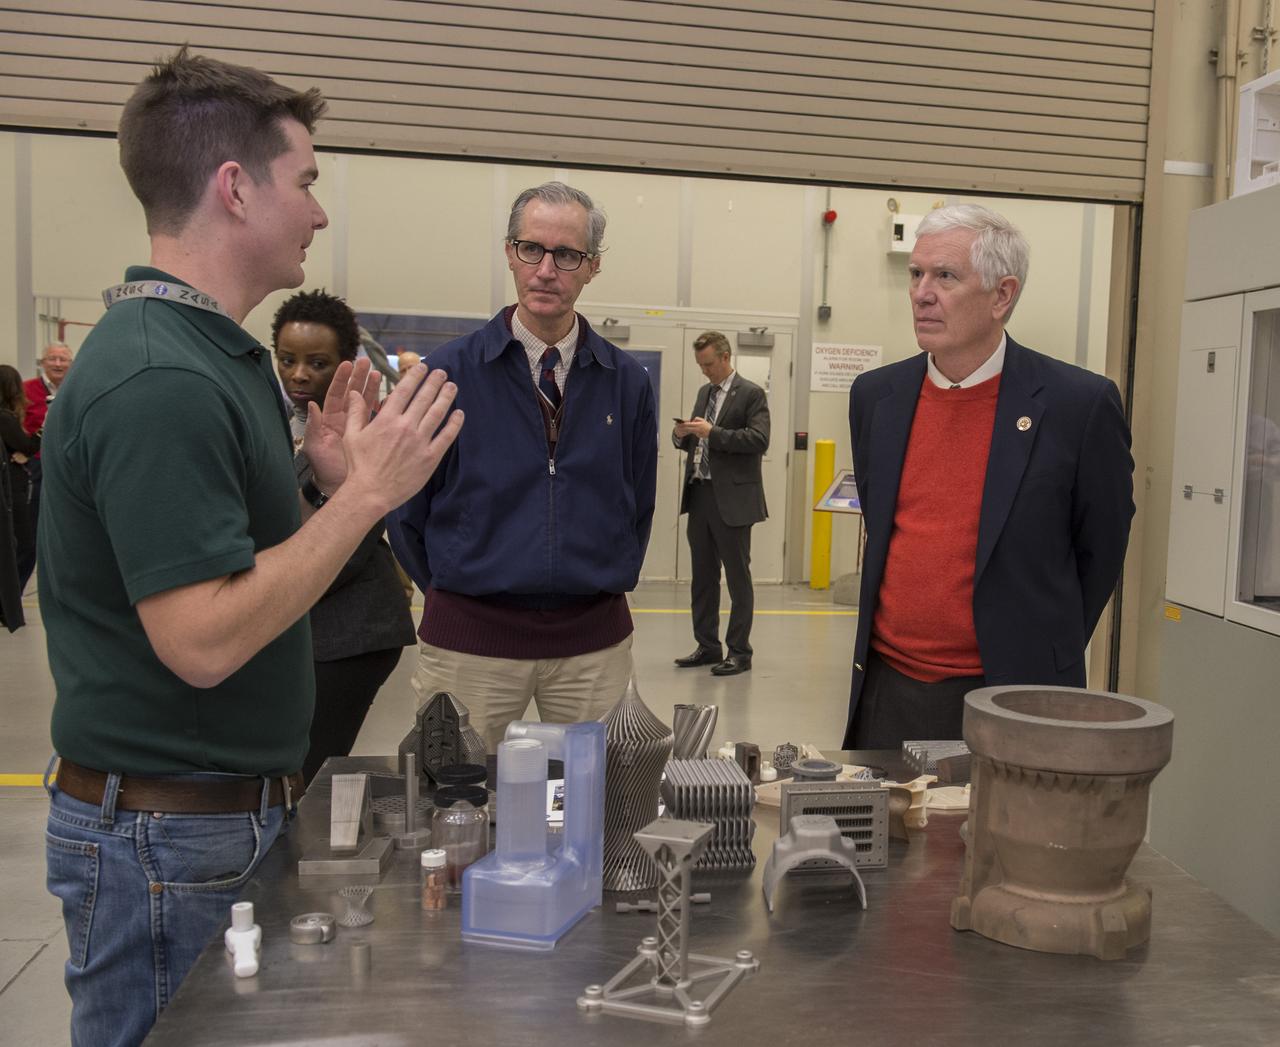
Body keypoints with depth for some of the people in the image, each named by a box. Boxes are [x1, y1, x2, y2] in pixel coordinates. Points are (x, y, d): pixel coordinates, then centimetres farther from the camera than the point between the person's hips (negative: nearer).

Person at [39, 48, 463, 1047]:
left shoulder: (222, 355, 8)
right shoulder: (156, 381, -23)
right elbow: (203, 640, -27)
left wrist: (321, 478, -2)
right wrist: (368, 490, -23)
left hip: (237, 807, 9)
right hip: (168, 837, -9)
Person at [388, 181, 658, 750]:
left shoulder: (626, 381, 4)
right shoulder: (448, 371, -4)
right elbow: (407, 512, 3)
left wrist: (603, 585, 10)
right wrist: (458, 589, 7)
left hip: (595, 641, 2)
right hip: (470, 638, -2)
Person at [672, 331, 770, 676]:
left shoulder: (751, 394, -5)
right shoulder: (704, 392, 16)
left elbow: (759, 440, -17)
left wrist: (712, 433, -20)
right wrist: (682, 434, -1)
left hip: (731, 498, -7)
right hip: (700, 494, 7)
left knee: (738, 578, 0)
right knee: (703, 576, 12)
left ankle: (739, 653, 7)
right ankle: (707, 646, 21)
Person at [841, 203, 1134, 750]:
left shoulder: (1080, 404, -10)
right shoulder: (874, 395, 4)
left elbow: (1100, 553, 0)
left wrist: (1038, 659, 5)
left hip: (1008, 692, -4)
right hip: (885, 688, 4)